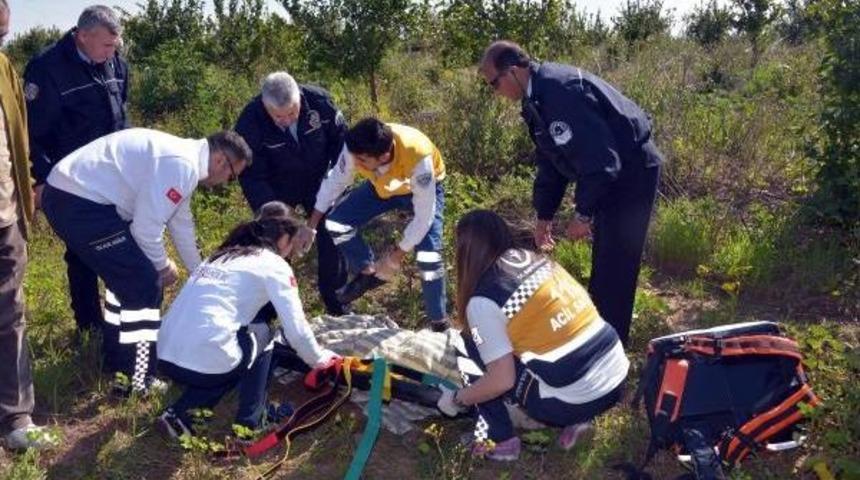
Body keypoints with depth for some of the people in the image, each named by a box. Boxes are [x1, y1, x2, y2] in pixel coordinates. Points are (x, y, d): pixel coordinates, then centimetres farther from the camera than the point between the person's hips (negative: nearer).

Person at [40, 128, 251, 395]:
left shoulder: (182, 158, 17)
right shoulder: (182, 165, -16)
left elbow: (181, 223, 28)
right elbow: (147, 226, -17)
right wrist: (163, 264, 2)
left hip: (68, 195, 11)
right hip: (79, 203, -11)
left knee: (128, 277, 24)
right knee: (145, 283, -4)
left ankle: (117, 359, 38)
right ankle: (136, 378, 7)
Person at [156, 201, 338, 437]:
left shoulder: (221, 256, 23)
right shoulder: (274, 265, 4)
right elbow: (296, 330, 1)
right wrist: (318, 359, 22)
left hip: (166, 357, 7)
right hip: (207, 362, -6)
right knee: (261, 332, 20)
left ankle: (181, 412, 15)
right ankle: (249, 423, 18)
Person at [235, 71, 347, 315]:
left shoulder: (318, 100, -25)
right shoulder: (250, 122, -31)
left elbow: (340, 137, -5)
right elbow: (253, 180, -27)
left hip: (318, 183, 2)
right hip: (277, 190, -2)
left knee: (332, 239, 4)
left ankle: (338, 309, 24)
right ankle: (265, 316, 15)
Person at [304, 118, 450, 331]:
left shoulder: (418, 158, -44)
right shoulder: (357, 149, -32)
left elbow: (424, 216, -32)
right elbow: (335, 180, -11)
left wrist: (397, 255, -24)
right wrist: (311, 224, -8)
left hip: (423, 188, -4)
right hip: (382, 184, 4)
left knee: (428, 257, -20)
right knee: (336, 224, -11)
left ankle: (439, 324, 2)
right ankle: (368, 273, 14)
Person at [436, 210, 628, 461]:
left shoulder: (483, 300, -12)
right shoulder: (537, 259, 8)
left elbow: (502, 381, -13)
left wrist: (456, 399, 5)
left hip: (576, 401, -7)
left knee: (474, 347, 7)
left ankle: (500, 441, 12)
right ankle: (576, 418, 19)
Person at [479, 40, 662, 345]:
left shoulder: (561, 90, -25)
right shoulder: (538, 97, 7)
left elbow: (598, 159, -28)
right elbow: (550, 162, 15)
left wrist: (582, 214, -21)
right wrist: (544, 216, 15)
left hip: (632, 170, -10)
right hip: (609, 173, 10)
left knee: (614, 267, -5)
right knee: (604, 265, 19)